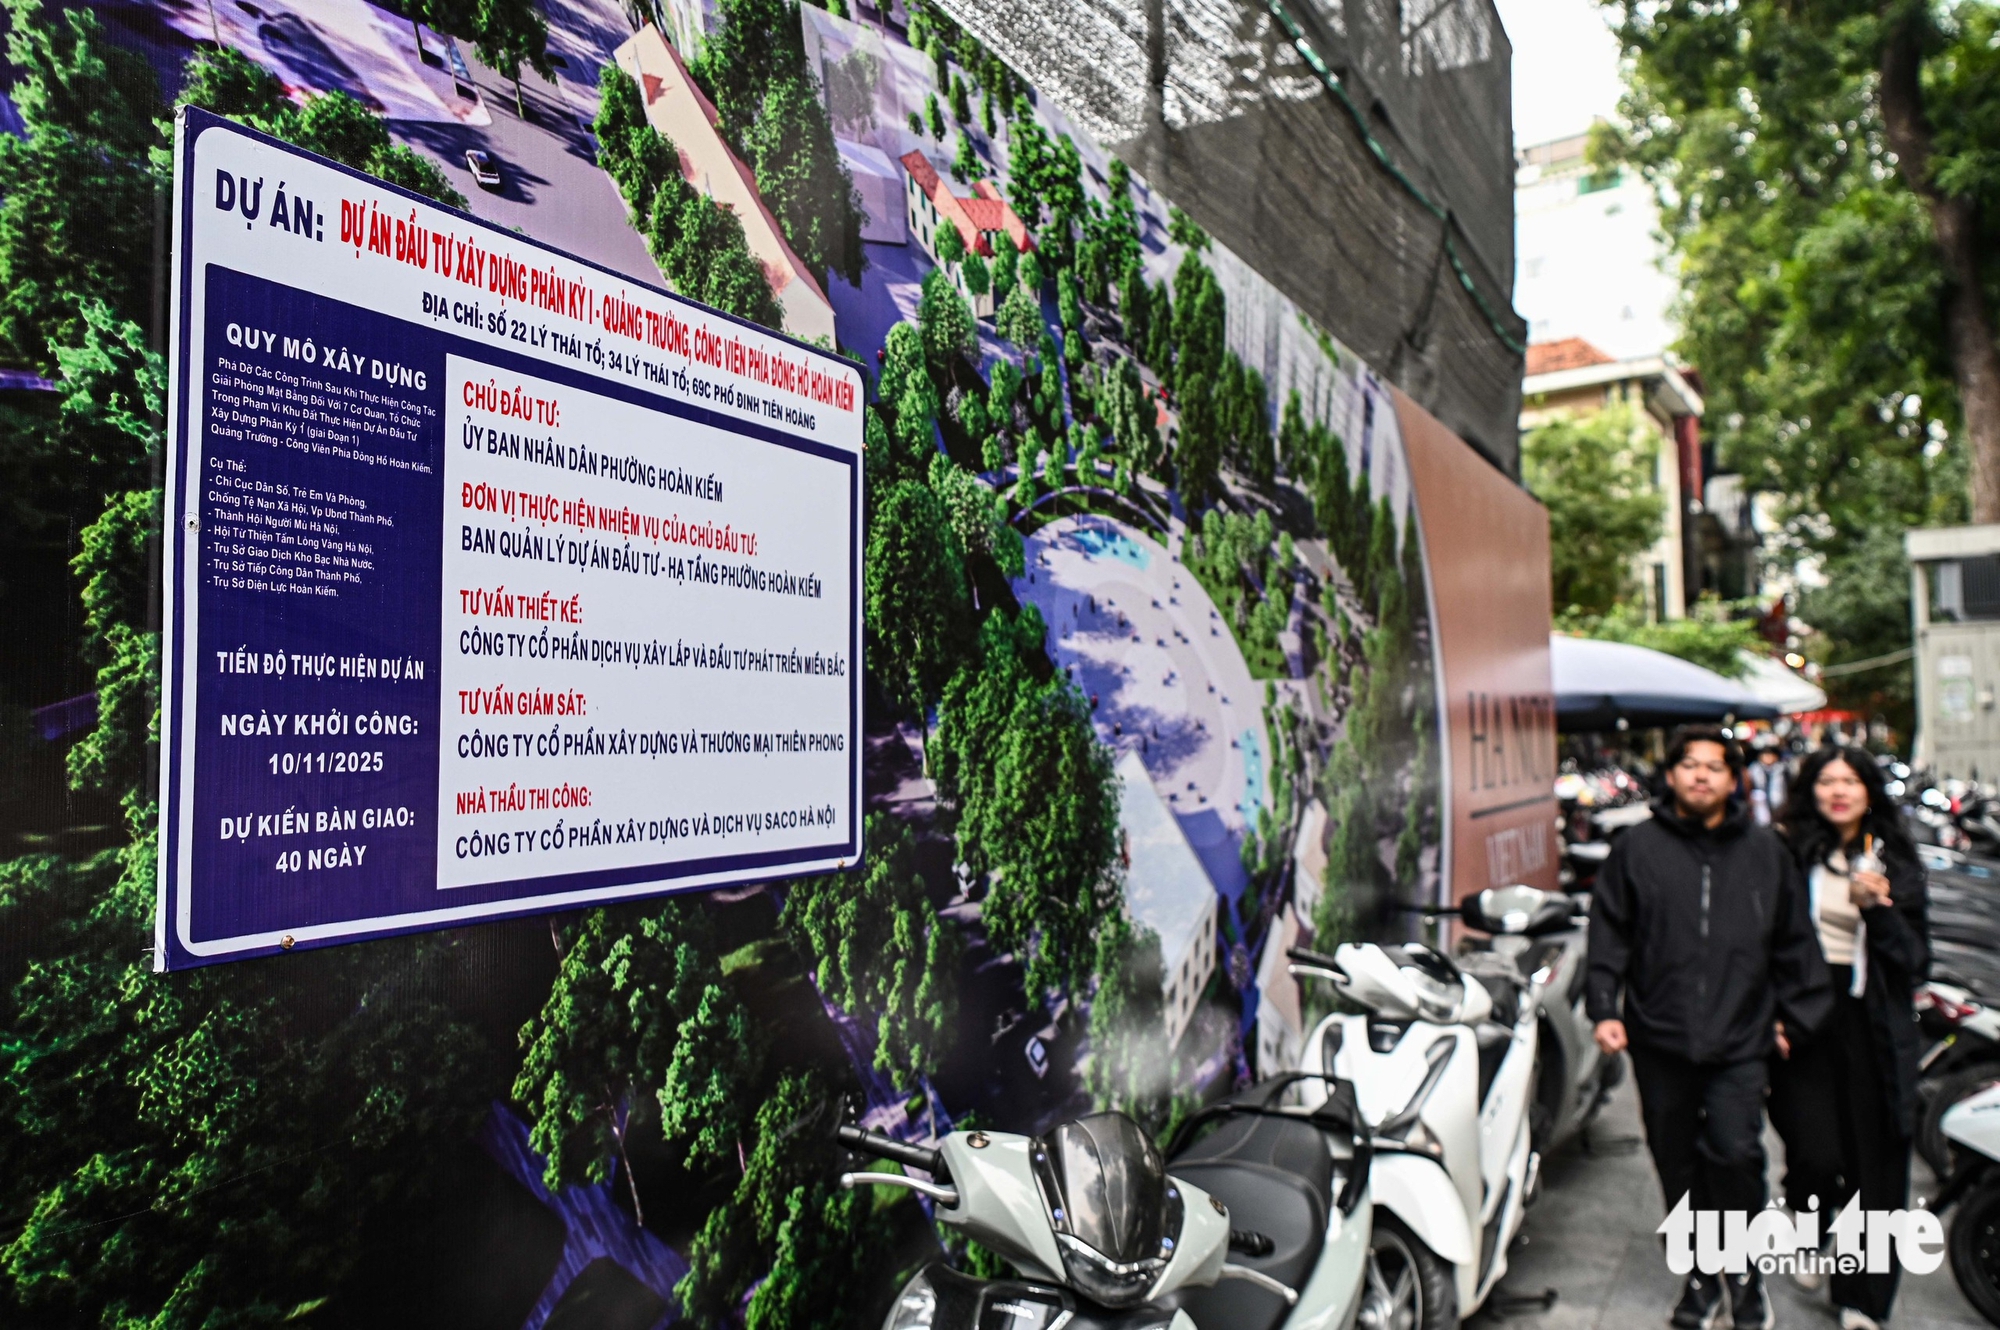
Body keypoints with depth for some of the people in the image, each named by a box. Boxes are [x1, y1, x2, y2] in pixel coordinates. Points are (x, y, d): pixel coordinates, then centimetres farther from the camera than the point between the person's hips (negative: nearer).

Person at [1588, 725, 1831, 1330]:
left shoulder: (1765, 851, 8)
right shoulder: (1637, 848, 3)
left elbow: (1794, 941, 15)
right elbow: (1608, 935, 4)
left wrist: (1796, 1013, 11)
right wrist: (1605, 1008, -4)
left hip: (1740, 1038, 0)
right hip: (1659, 1037, 0)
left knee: (1735, 1153, -11)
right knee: (1679, 1165, 9)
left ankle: (1745, 1269, 14)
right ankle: (1702, 1274, 27)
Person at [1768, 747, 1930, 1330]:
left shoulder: (1896, 862, 5)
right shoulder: (1787, 851, 0)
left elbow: (1915, 958, 2)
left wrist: (1876, 908, -14)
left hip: (1873, 1023, 2)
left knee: (1874, 1162, 4)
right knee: (1817, 1155, -9)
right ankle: (1809, 1230, 26)